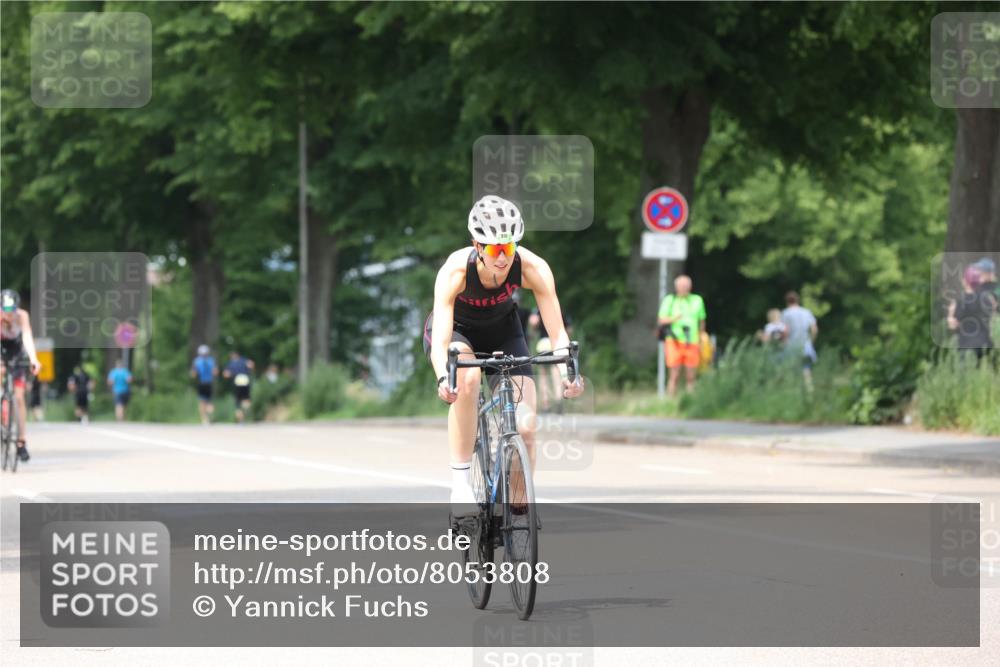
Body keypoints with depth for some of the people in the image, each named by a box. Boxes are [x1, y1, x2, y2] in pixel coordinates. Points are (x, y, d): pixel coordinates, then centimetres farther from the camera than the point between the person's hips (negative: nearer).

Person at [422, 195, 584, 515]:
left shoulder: (533, 268, -31)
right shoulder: (455, 270, -36)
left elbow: (557, 332, -32)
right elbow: (440, 341, -42)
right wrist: (443, 379, -62)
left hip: (501, 329, 2)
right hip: (456, 329, -2)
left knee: (525, 427, -13)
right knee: (467, 377, -38)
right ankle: (460, 482, -30)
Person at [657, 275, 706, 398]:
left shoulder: (697, 300, 12)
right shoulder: (669, 300, 5)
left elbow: (701, 322, 20)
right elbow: (661, 320, 3)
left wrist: (700, 341, 19)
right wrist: (673, 318, -16)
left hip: (692, 344, 2)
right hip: (675, 342, -2)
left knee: (691, 377, 1)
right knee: (675, 376, -6)